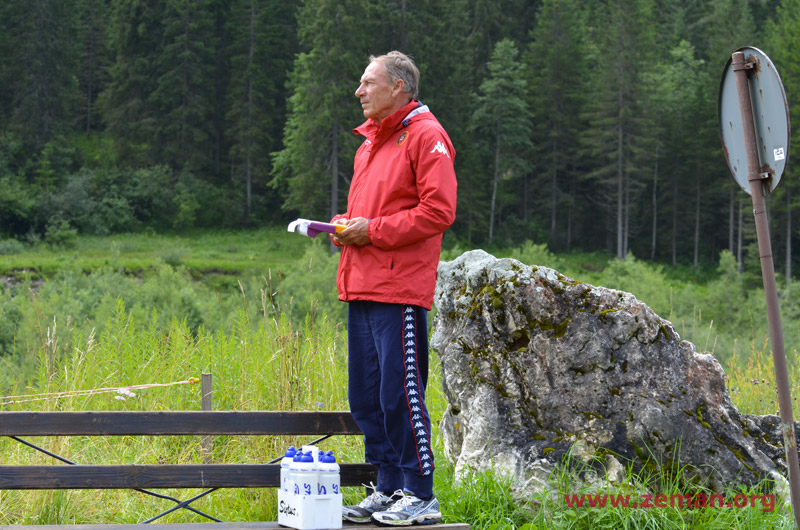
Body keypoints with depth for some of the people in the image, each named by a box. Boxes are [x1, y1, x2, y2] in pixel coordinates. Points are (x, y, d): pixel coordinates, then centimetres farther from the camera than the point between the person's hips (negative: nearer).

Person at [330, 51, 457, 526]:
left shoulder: (425, 135, -6)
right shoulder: (370, 140, 21)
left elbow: (438, 211, -15)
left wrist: (374, 231, -15)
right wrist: (345, 225, 9)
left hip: (399, 290, -9)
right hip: (362, 287, 9)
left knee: (401, 393, -8)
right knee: (366, 396, 10)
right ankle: (388, 491, 18)